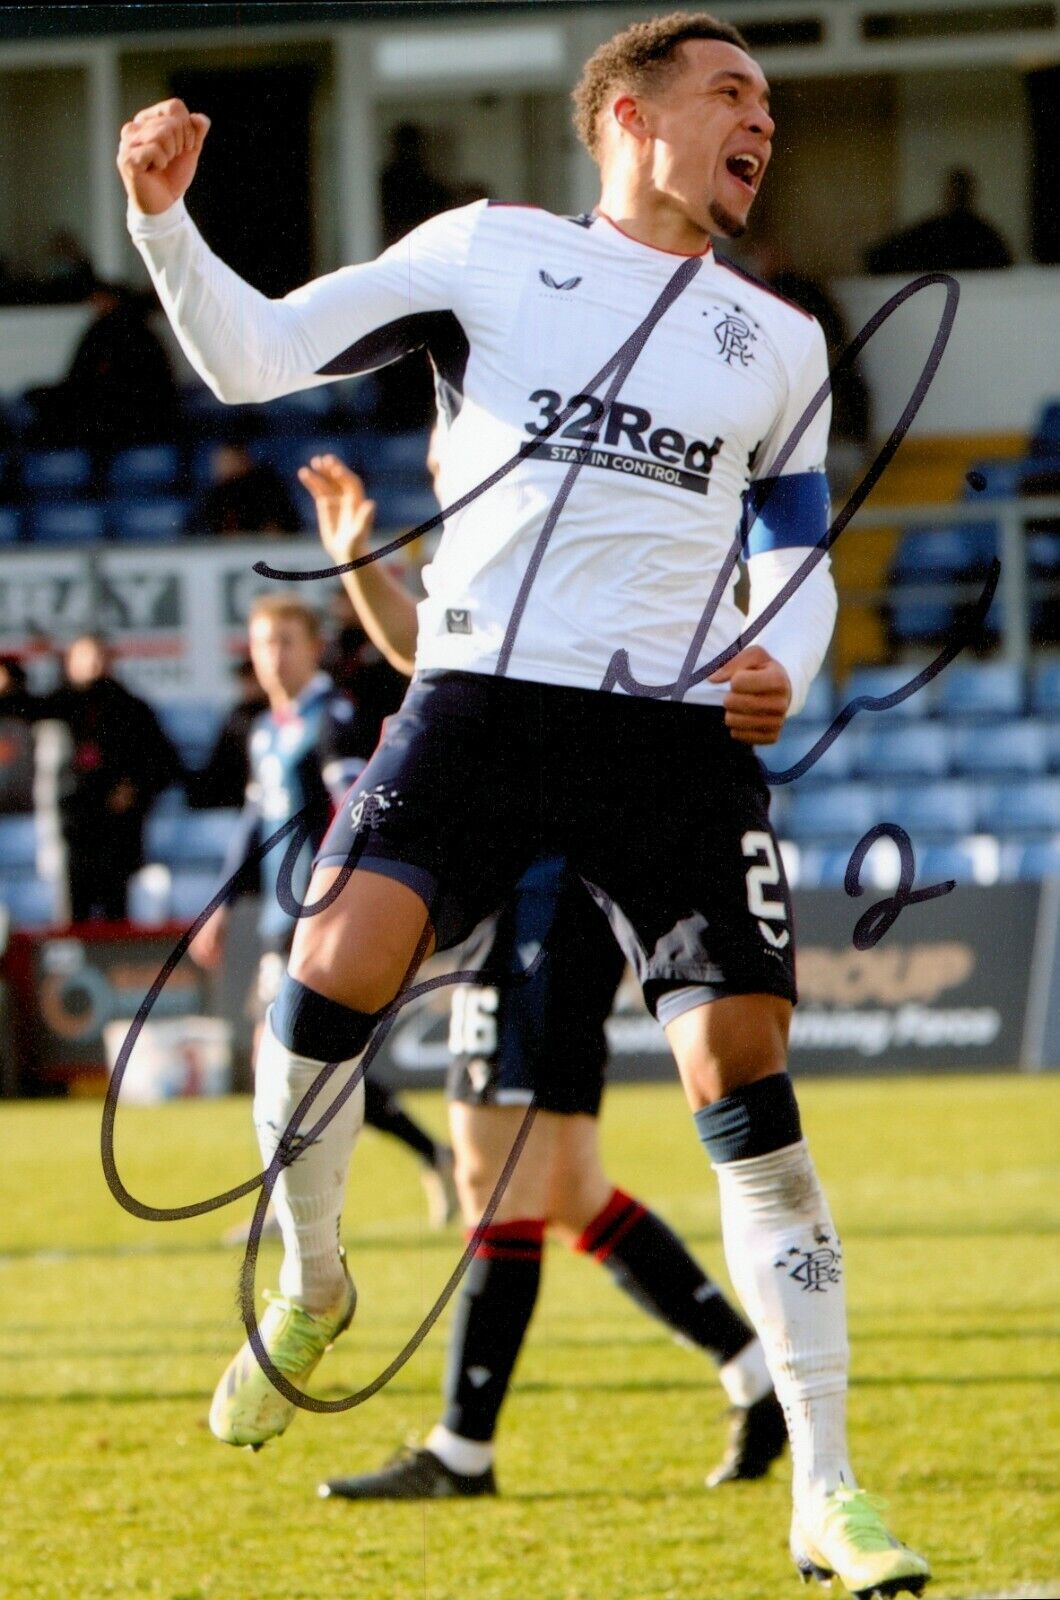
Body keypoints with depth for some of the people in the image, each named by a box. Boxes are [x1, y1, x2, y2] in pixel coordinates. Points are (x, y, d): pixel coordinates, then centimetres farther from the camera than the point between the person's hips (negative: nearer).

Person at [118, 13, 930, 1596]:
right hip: (483, 697, -2)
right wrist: (164, 220, -11)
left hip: (682, 732, 2)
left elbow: (800, 553, 23)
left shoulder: (780, 342, 17)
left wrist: (786, 660, 1)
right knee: (333, 971, -23)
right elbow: (254, 355, 5)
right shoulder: (491, 251, 9)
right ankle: (309, 1286, 7)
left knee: (749, 1085, -6)